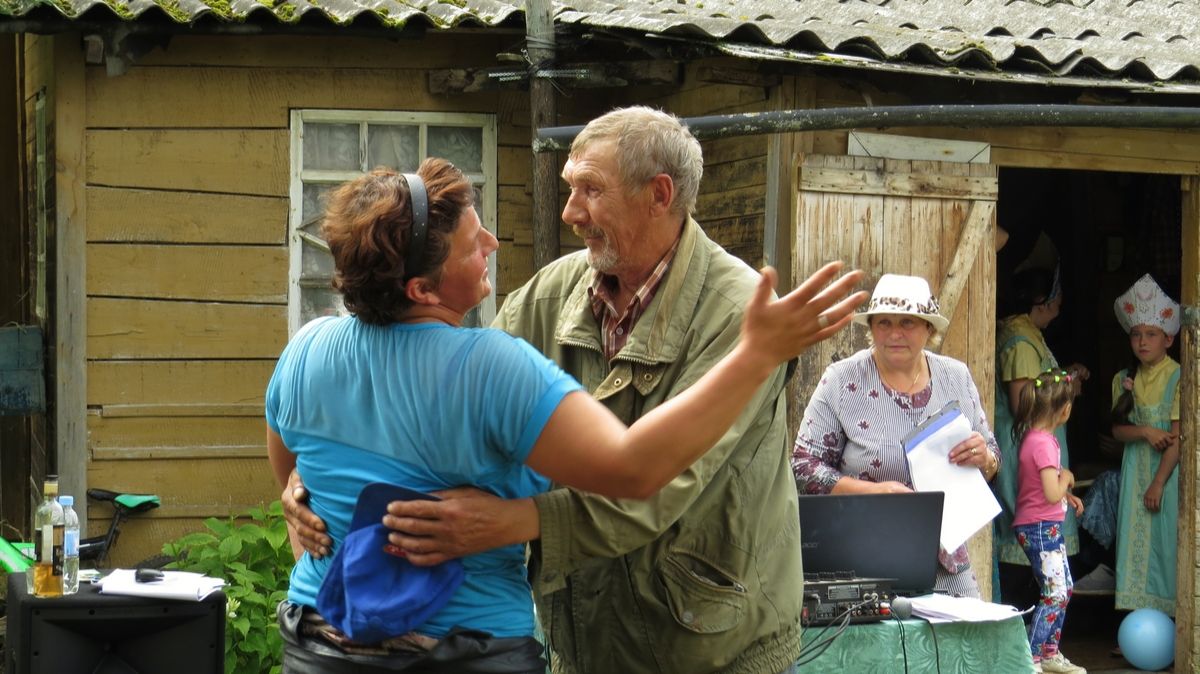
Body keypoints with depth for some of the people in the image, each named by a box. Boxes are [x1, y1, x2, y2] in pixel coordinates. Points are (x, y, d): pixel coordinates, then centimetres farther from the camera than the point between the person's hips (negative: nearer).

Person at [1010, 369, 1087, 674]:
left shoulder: (1034, 437, 9)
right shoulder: (1044, 443, -21)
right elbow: (1052, 494, -25)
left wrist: (1067, 495, 13)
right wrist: (1066, 476, -7)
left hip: (1048, 527, 10)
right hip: (1041, 528, -10)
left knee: (1064, 588, 17)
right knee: (1055, 594, -10)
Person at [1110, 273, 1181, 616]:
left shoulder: (1178, 378, -10)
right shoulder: (1125, 379, 8)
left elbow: (1177, 436, -12)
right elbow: (1118, 429, 7)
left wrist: (1158, 483, -15)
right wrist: (1145, 431, -13)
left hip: (1169, 471, -5)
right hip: (1136, 469, 5)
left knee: (1167, 542, -6)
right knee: (1137, 542, 4)